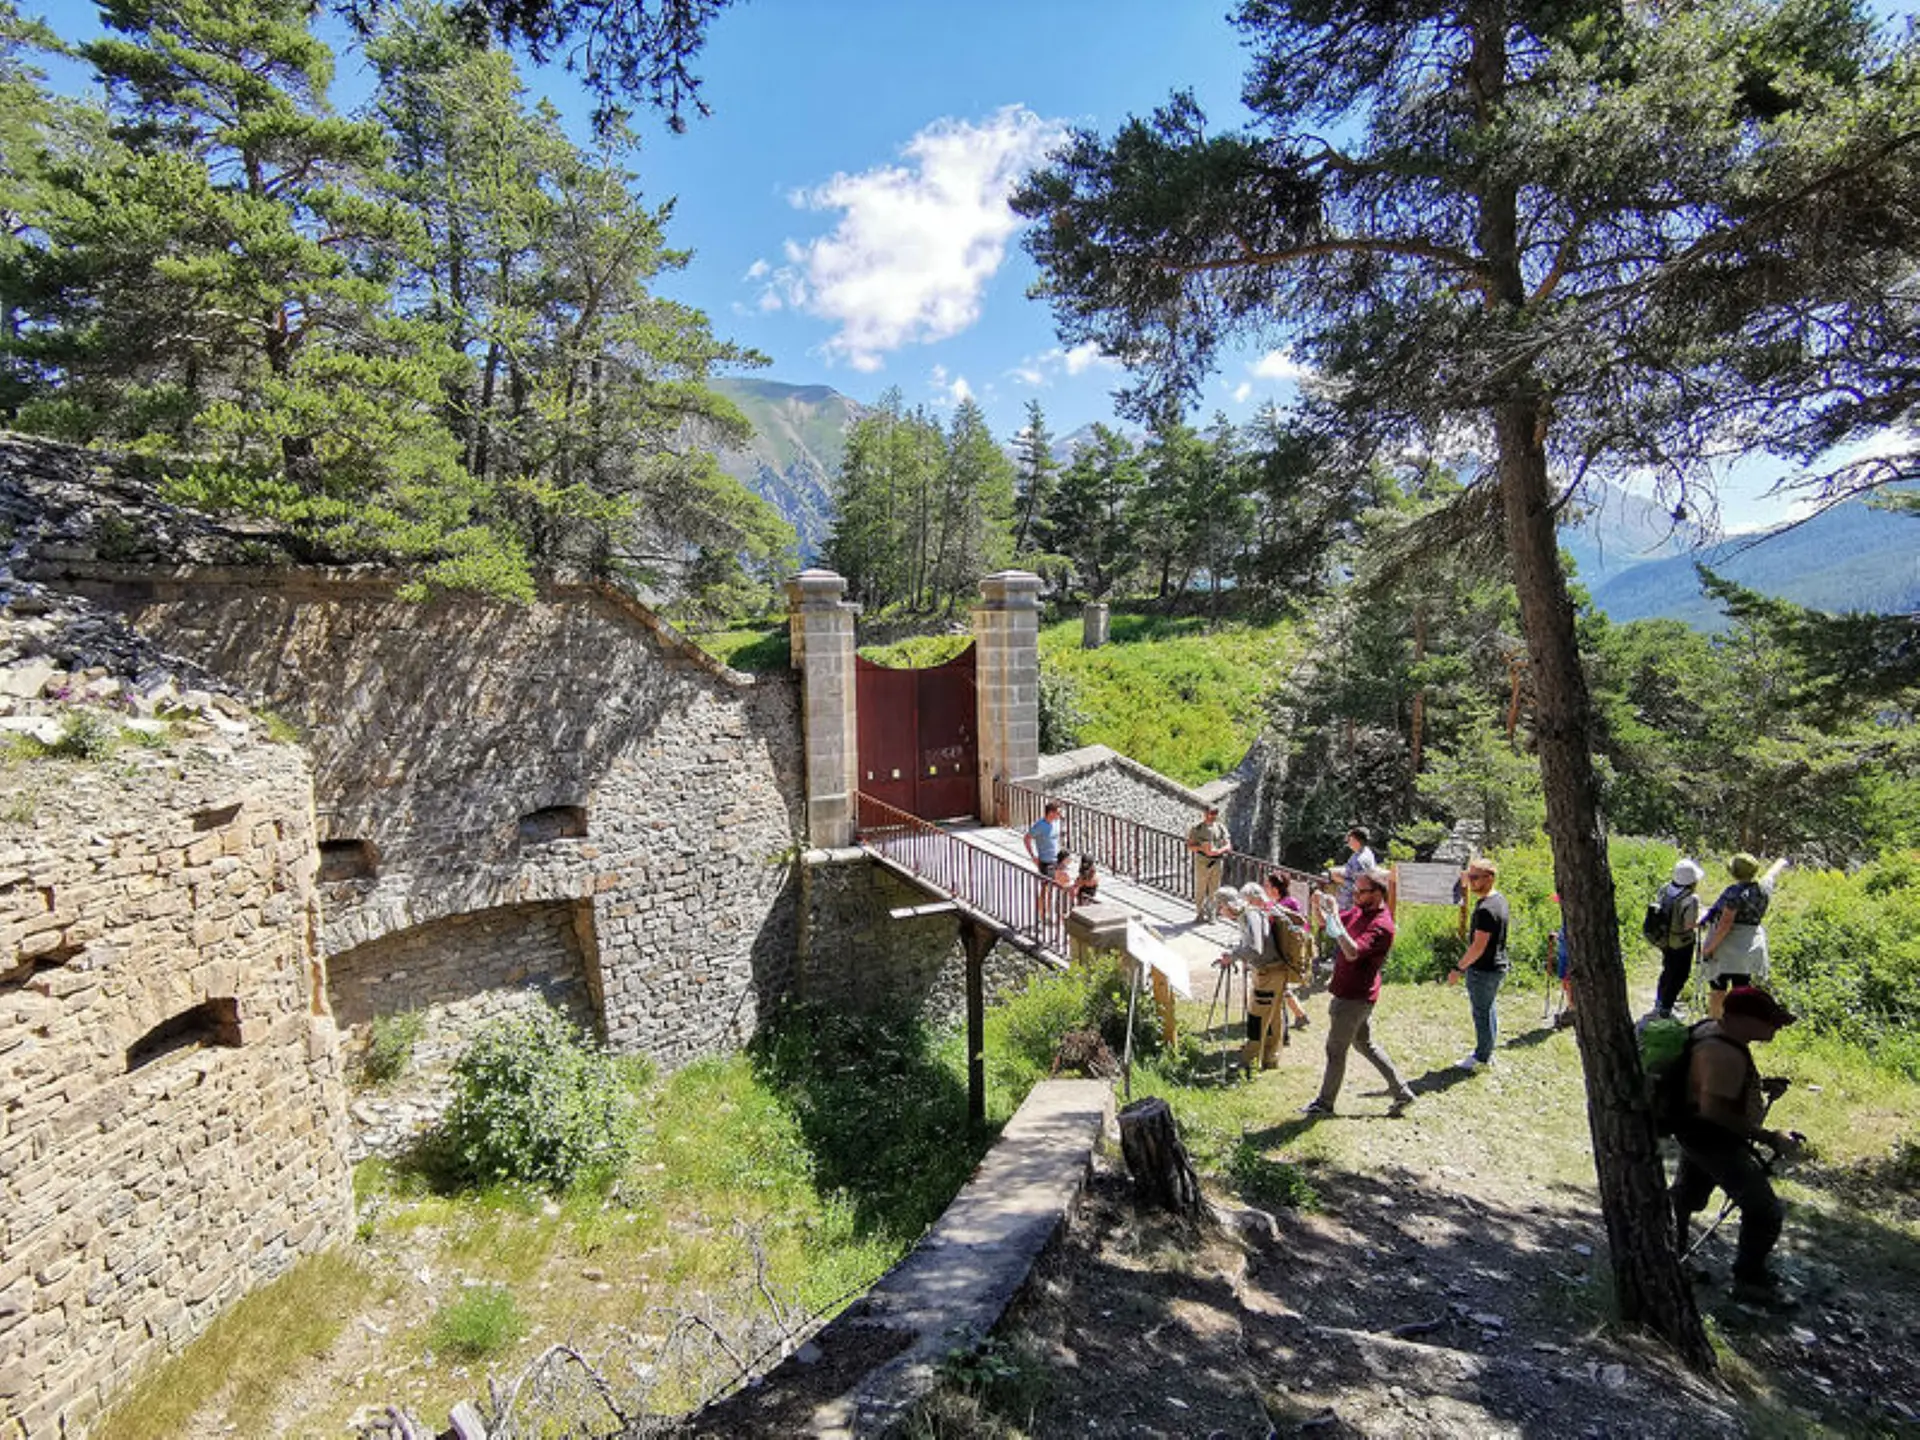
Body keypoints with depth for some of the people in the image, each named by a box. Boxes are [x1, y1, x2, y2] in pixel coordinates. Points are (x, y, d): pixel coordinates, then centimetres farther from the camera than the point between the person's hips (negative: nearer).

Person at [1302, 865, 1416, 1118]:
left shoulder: (1381, 925, -24)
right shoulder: (1359, 911, 4)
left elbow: (1353, 952, -37)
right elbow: (1327, 924, 13)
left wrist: (1335, 915, -39)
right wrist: (1319, 907, -8)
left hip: (1355, 997, -9)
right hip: (1348, 992, 9)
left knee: (1335, 1049, 5)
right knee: (1364, 1044, 21)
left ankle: (1325, 1103, 19)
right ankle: (1401, 1092, 30)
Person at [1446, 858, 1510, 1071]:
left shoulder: (1486, 909, -27)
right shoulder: (1500, 899, 5)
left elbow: (1479, 946, -26)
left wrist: (1458, 968, -19)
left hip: (1483, 970, -10)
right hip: (1497, 966, 10)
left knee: (1481, 1012, 3)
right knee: (1488, 1009, 21)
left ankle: (1482, 1057, 16)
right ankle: (1486, 1051, 34)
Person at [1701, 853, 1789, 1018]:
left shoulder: (1736, 893, -19)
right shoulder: (1764, 888, 1)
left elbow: (1725, 924, -22)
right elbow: (1772, 873, 26)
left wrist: (1709, 947, -17)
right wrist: (1780, 863, 48)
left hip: (1726, 947, -6)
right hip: (1749, 947, 6)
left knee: (1718, 990, 5)